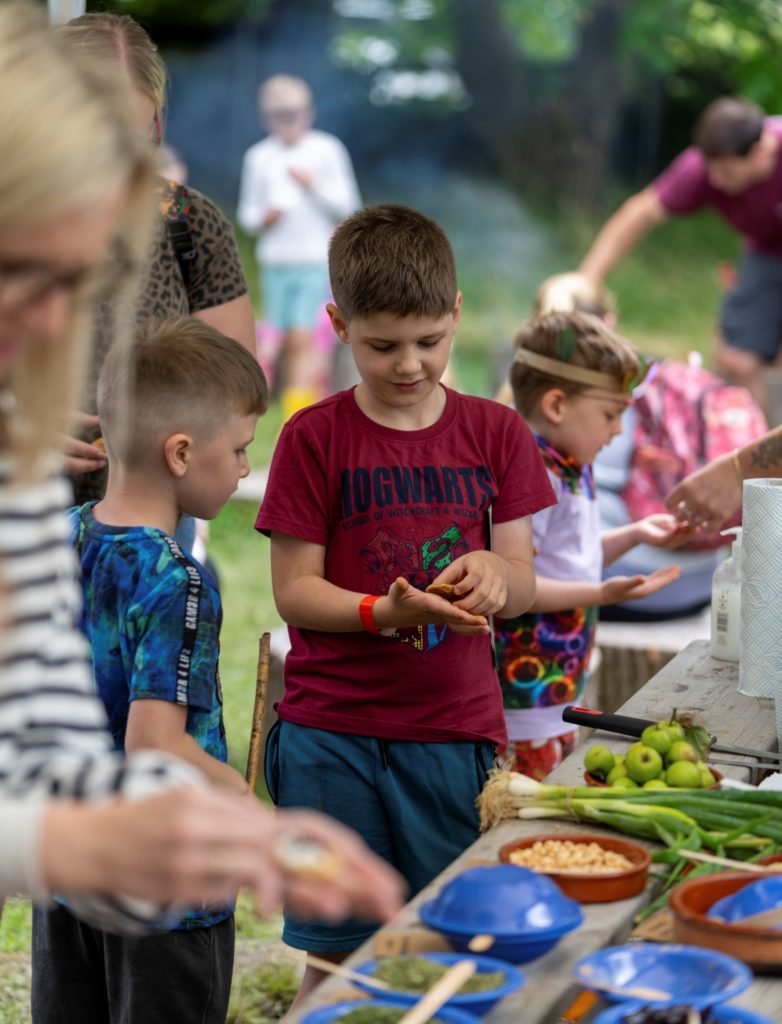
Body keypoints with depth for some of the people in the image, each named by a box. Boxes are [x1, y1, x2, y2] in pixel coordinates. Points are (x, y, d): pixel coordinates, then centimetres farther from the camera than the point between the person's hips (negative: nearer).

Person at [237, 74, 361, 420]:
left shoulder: (327, 150, 2)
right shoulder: (259, 157, 8)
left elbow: (346, 205, 1)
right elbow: (246, 212, 13)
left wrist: (314, 185, -13)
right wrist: (262, 218, -9)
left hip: (317, 262, -2)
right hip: (275, 264, 2)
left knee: (302, 337, -11)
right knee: (274, 340, 1)